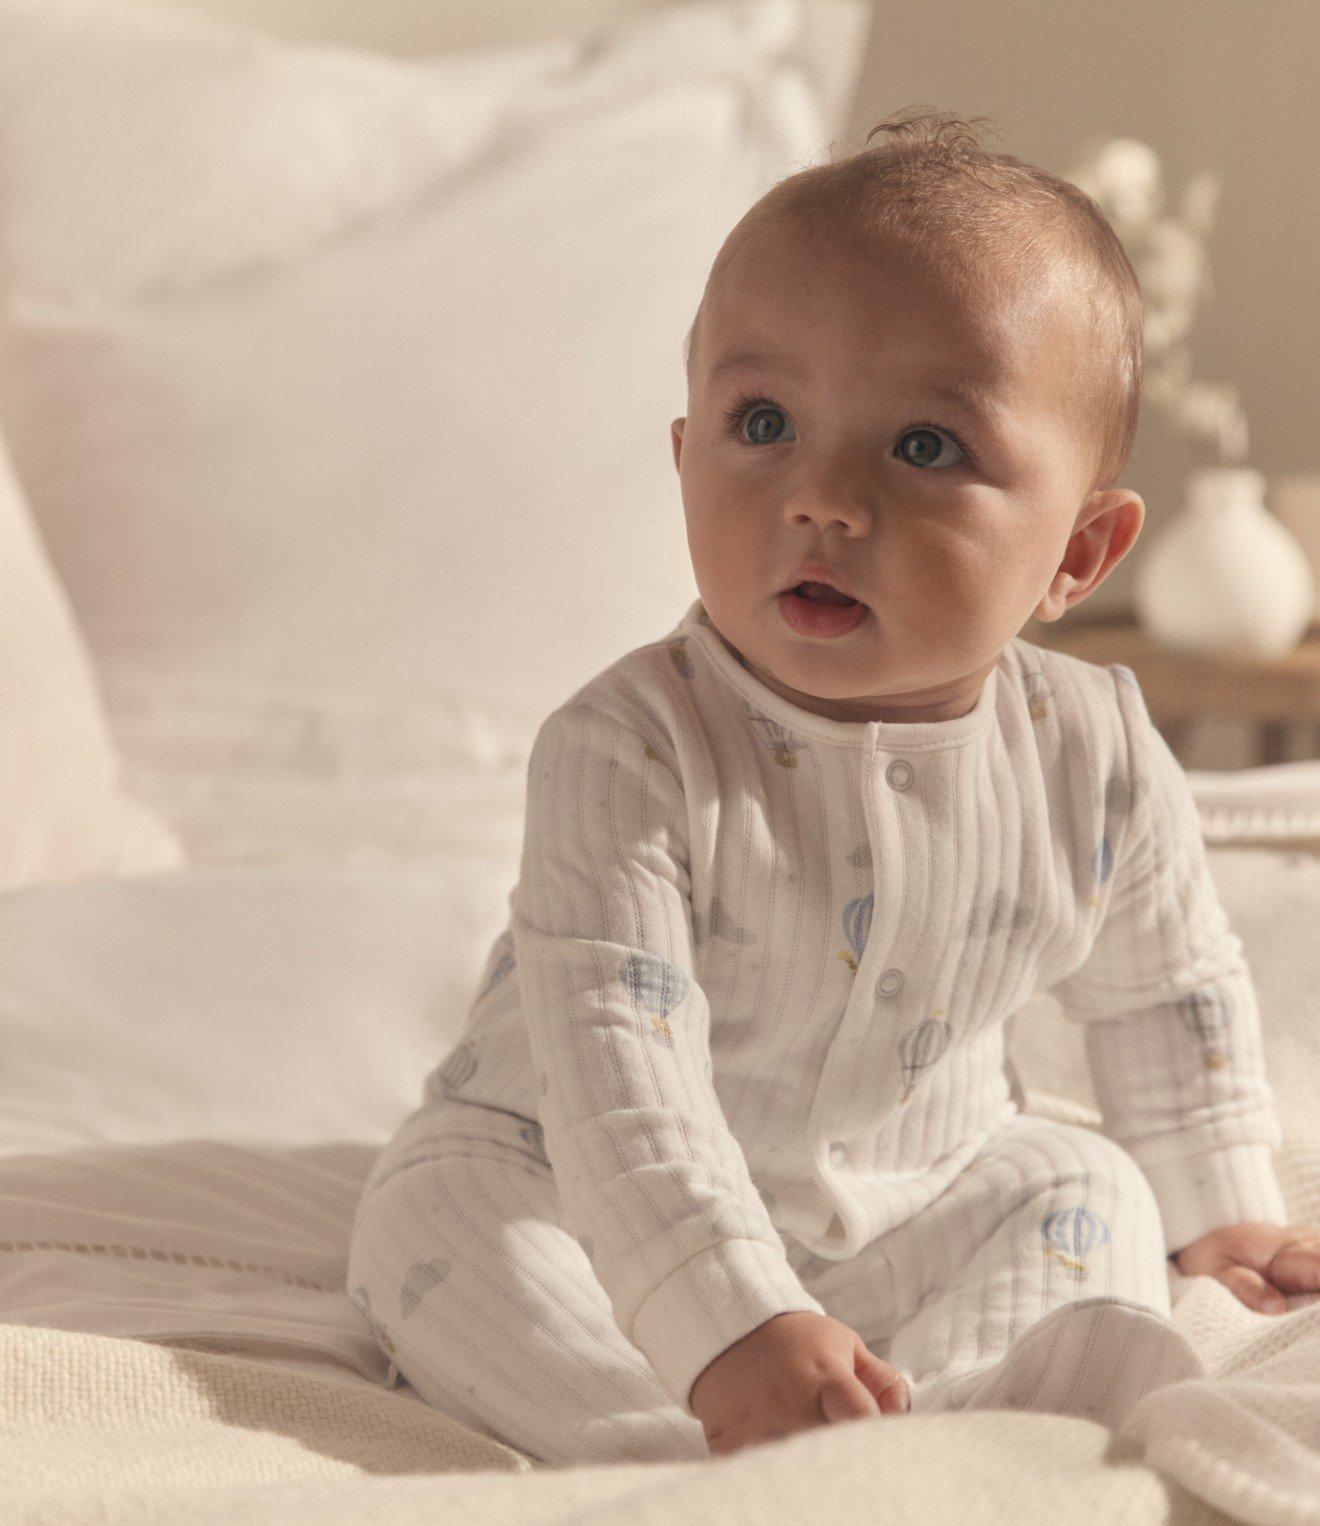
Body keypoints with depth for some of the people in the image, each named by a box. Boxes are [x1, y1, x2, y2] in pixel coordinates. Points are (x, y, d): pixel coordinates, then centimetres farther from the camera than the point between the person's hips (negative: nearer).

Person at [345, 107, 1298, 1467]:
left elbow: (1169, 995, 9)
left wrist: (1226, 1217, 16)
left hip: (907, 1222, 4)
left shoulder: (1097, 762, -12)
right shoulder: (634, 754, -27)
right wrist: (731, 1333, -46)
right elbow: (615, 1066, -36)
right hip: (600, 1215, -4)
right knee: (432, 1212, -26)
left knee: (1083, 1190, -13)